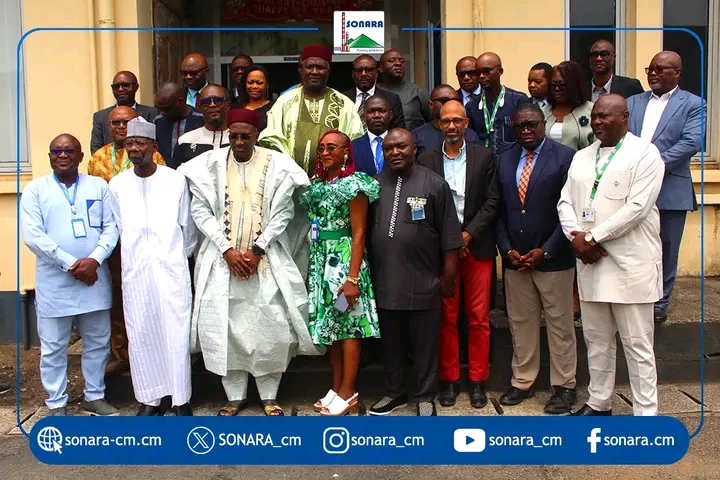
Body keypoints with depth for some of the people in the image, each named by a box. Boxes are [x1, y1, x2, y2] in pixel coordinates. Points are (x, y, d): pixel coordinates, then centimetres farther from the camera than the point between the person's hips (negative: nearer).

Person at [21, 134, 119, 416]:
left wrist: (94, 260, -14)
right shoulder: (35, 189, 1)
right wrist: (71, 264, -15)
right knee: (53, 347, 6)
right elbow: (33, 236, -8)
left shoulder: (98, 185, 8)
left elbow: (111, 227, 2)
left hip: (95, 278, 2)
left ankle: (94, 397, 28)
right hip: (54, 282, -2)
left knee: (98, 342, 12)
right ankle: (57, 404, 21)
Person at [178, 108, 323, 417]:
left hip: (264, 260, -1)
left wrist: (257, 250, -10)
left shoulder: (277, 165, 0)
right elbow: (200, 210, 0)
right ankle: (235, 395, 16)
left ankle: (269, 395, 14)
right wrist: (227, 250, -10)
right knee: (223, 326, 1)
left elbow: (283, 211, -2)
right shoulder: (210, 164, 2)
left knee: (270, 326, -2)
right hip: (222, 259, 1)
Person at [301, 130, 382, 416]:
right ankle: (336, 387, 23)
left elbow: (358, 234, -12)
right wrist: (310, 270, 9)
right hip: (320, 261, 7)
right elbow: (314, 229, 13)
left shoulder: (353, 184, -8)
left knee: (348, 325, 0)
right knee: (329, 324, 12)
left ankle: (348, 394, 9)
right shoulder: (316, 185, 12)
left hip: (344, 259, -7)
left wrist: (353, 277, -18)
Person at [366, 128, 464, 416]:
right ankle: (395, 392, 32)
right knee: (391, 343, 16)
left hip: (424, 283, -3)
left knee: (425, 344, 9)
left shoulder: (434, 184, -3)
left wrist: (448, 277, -4)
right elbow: (365, 232, 8)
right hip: (384, 283, 3)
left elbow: (449, 236, -3)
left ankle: (425, 397, 25)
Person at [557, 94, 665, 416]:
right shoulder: (582, 157, 17)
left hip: (630, 263, -6)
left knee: (638, 344, 0)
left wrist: (591, 237, -14)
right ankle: (599, 403, 29)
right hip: (589, 260, 6)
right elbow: (565, 201, 11)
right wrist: (576, 236, -7)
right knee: (596, 339, 15)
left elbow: (637, 207, -14)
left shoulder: (645, 154, -4)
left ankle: (646, 413, 11)